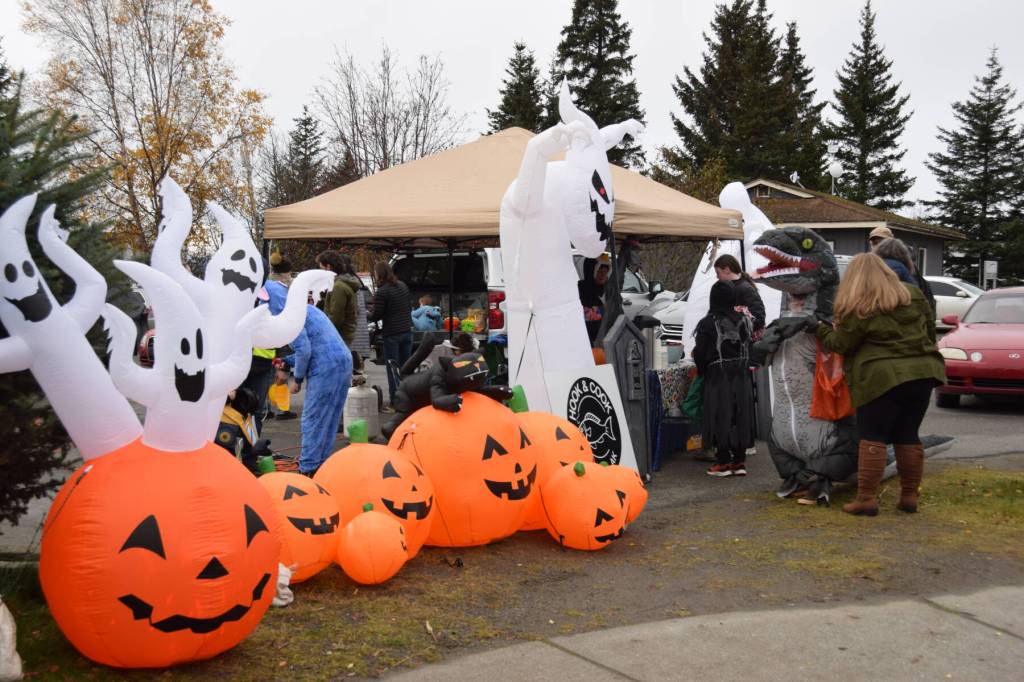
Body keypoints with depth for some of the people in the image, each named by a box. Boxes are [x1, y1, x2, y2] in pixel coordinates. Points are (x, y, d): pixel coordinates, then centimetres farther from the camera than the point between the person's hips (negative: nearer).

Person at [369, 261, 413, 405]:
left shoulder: (382, 292, -15)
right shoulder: (403, 286, 8)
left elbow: (376, 316, -12)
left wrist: (365, 316, 6)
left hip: (392, 334, -7)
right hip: (407, 331, 7)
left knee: (392, 368, 1)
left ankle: (395, 400, 3)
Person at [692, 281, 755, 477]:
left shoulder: (708, 323, -12)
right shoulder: (743, 320, 3)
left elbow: (700, 353, -8)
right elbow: (750, 348, 7)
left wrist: (702, 369, 9)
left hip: (717, 377, -5)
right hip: (741, 377, 5)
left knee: (720, 418, 0)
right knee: (740, 417, 9)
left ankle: (723, 461, 2)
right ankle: (739, 460, 14)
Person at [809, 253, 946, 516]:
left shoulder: (858, 310, -9)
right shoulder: (913, 294, 8)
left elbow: (840, 345, -2)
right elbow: (930, 328, 17)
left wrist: (819, 328, 14)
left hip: (883, 379, -6)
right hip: (922, 373, 6)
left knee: (872, 438, 0)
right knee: (908, 437, 14)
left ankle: (866, 498, -1)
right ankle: (910, 496, 18)